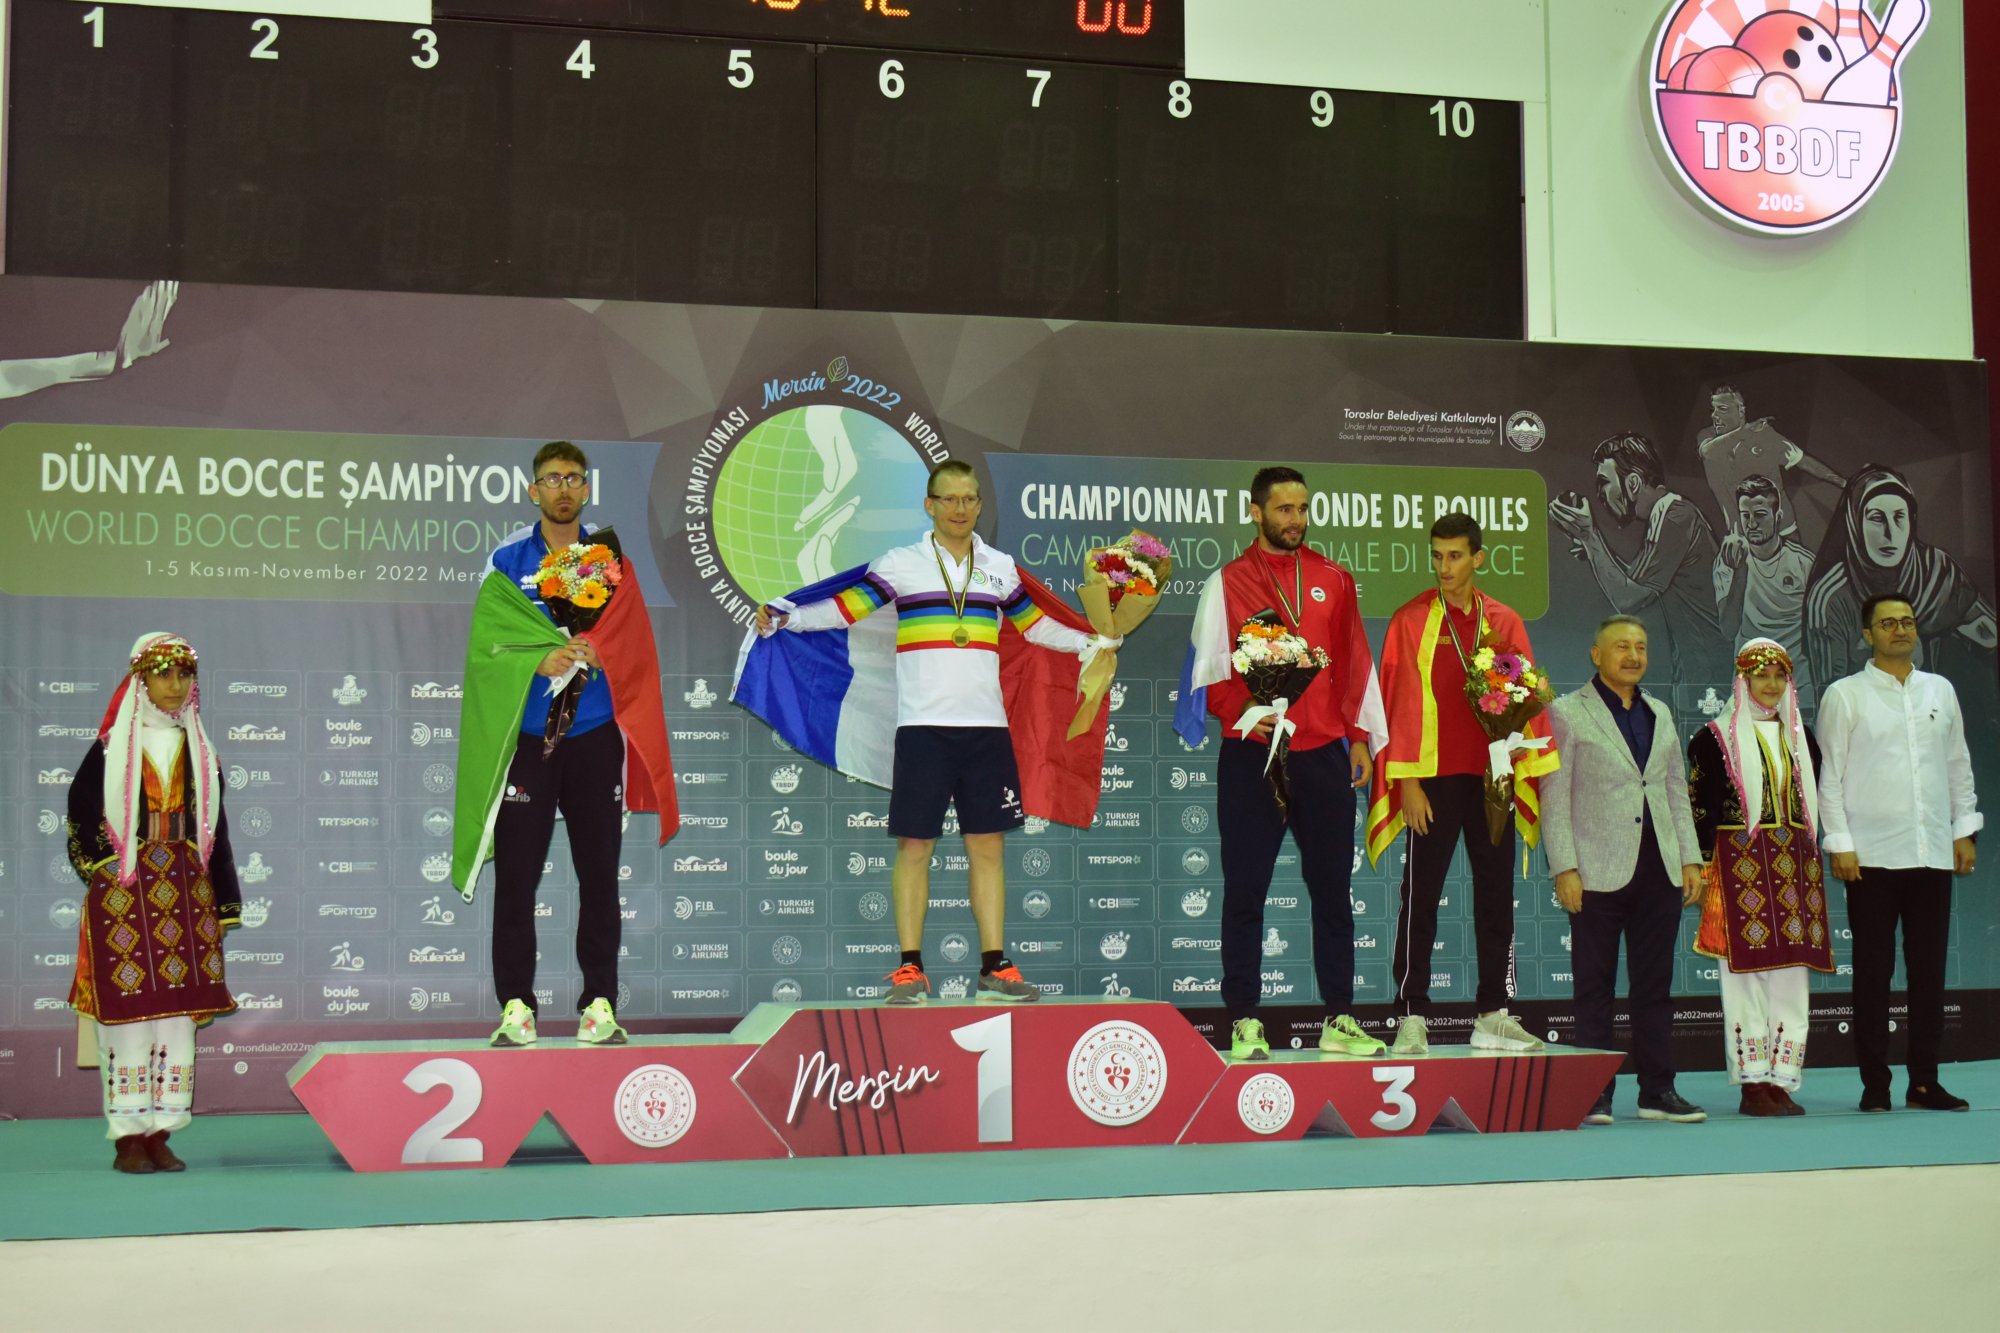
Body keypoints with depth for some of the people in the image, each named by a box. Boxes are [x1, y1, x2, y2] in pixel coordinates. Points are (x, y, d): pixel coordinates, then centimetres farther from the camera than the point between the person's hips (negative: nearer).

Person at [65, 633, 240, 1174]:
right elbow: (81, 814, 5)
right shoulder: (112, 747, 2)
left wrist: (223, 905, 10)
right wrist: (102, 872, -3)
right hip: (124, 898, -3)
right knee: (128, 1014, -5)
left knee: (178, 1016, 2)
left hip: (185, 895, 3)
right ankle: (128, 1139, 2)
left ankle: (159, 1135, 9)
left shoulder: (199, 750, 12)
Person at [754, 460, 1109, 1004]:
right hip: (923, 727, -3)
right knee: (914, 845, -2)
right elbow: (845, 609, 1)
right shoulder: (901, 564, 4)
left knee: (988, 845, 4)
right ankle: (910, 969, 4)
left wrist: (1093, 641, 20)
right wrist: (783, 615, -11)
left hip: (986, 725, 3)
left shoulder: (1000, 567, 13)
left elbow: (1035, 625, 25)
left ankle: (994, 968, 9)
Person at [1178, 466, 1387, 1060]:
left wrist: (1361, 736, 6)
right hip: (1251, 755, -3)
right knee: (1245, 892, 0)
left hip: (1324, 755, 3)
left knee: (1332, 888, 6)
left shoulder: (1333, 579, 12)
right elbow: (1209, 669, 1)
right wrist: (1240, 713, -17)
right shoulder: (1228, 582, 4)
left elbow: (1356, 662, 13)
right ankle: (1244, 1022, 5)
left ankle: (1338, 1020, 13)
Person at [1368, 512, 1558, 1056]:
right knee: (1421, 897, -2)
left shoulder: (1505, 622, 9)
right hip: (1433, 777, -4)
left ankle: (1494, 1015, 17)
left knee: (1496, 894, 8)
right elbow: (1401, 701, -4)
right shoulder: (1411, 619, -1)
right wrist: (1407, 781, -10)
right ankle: (1412, 1017, 3)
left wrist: (1536, 774, 2)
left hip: (1492, 776, 4)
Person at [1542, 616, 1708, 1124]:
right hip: (1599, 871, -5)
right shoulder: (1567, 714, 1)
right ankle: (1594, 1095, 3)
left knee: (1655, 984, 7)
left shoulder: (1660, 714, 17)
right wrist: (1565, 868, -11)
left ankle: (1657, 1090, 13)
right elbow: (1555, 797, -4)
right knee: (1595, 987, -1)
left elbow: (1677, 791, 19)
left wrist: (1690, 858, 11)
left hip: (1659, 869, 5)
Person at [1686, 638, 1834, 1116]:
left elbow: (1811, 804, 21)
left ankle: (1780, 1081, 7)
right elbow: (1699, 809, -3)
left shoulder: (1799, 736, 16)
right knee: (1745, 976, -4)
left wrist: (1811, 864, 14)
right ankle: (1751, 1083, 1)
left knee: (1791, 978, 2)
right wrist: (1704, 872, -9)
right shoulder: (1717, 738, 0)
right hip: (1741, 865, -5)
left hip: (1796, 869, 5)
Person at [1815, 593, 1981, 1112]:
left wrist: (1964, 830, 8)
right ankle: (1875, 1084, 7)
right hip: (1872, 855, -3)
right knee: (1873, 972, 1)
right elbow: (1829, 774, -1)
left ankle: (1924, 1081, 13)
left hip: (1933, 854, 3)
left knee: (1929, 970, 6)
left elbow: (1959, 764, 16)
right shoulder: (1844, 695, 1)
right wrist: (1839, 844, -7)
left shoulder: (1940, 690, 13)